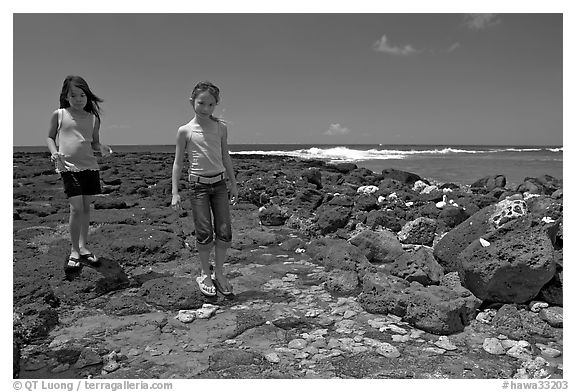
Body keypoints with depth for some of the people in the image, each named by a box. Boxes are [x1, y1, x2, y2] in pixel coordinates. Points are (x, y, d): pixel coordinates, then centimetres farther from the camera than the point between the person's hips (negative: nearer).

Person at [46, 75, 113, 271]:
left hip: (90, 165, 3)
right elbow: (50, 137, 12)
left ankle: (83, 246, 24)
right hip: (68, 166, -3)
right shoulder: (59, 114, 4)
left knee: (86, 206, 9)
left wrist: (102, 148, -5)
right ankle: (74, 251, 3)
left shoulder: (93, 118, 10)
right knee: (76, 207, -11)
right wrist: (54, 152, -6)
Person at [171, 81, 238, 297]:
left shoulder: (221, 127, 5)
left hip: (219, 183, 3)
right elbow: (178, 162, 1)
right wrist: (175, 192, -3)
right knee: (204, 233, -2)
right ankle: (204, 275, 19)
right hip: (198, 184, -3)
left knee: (224, 232, 1)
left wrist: (233, 184, 13)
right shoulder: (185, 131, -3)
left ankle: (219, 274, 18)